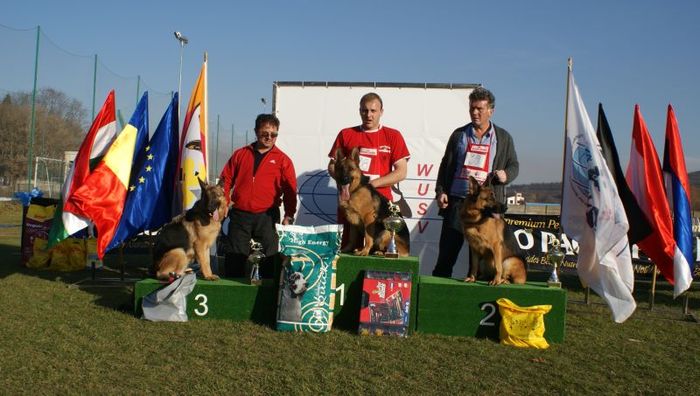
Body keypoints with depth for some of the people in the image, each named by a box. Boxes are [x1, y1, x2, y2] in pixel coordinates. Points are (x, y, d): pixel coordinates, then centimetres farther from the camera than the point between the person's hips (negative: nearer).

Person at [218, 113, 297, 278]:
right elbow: (226, 180, 11)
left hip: (267, 216, -1)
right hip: (239, 215, 2)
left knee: (271, 258, -2)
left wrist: (289, 215, -8)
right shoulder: (240, 154, 10)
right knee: (236, 258, 7)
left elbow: (290, 191, 1)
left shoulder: (282, 160, 4)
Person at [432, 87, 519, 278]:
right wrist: (440, 191, 0)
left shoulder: (503, 137, 9)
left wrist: (506, 174, -12)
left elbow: (514, 166, 12)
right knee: (447, 250, 2)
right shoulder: (459, 134, 11)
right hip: (456, 201, 1)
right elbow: (445, 165, 11)